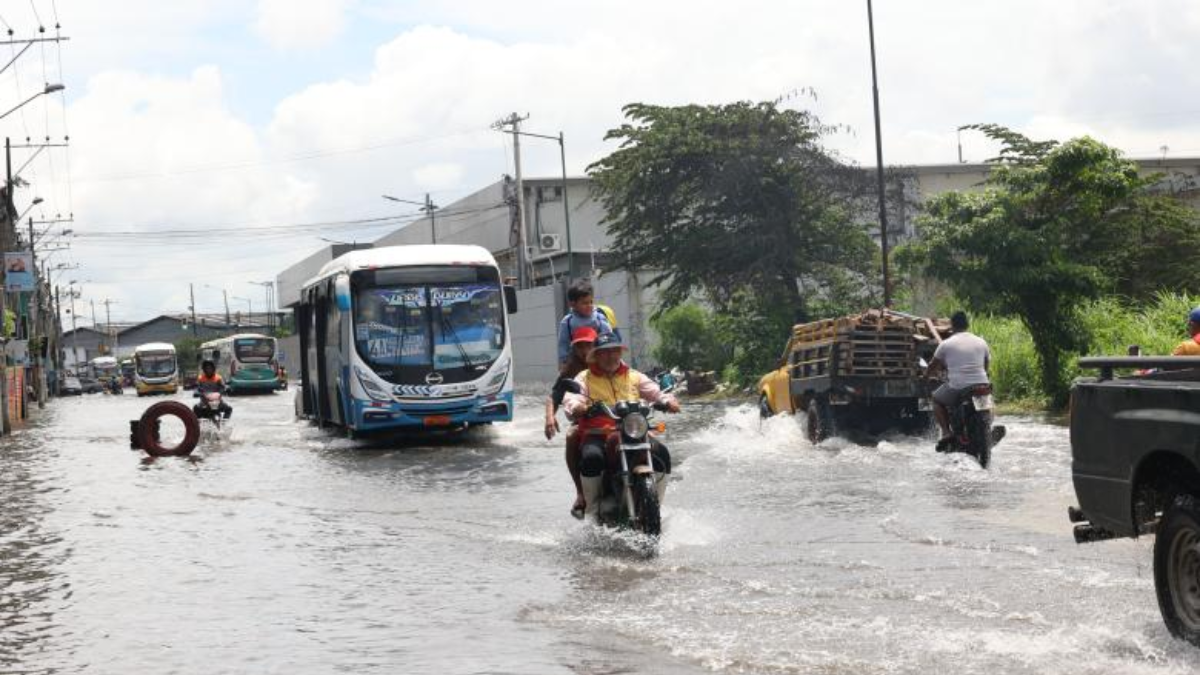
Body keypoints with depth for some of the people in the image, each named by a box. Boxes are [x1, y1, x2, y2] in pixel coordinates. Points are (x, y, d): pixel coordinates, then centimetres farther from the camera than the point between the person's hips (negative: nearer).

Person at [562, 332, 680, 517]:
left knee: (661, 453, -21)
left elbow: (654, 391, 9)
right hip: (597, 434, -3)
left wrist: (668, 400, -14)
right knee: (591, 457, -36)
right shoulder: (585, 378, 12)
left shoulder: (634, 377, 21)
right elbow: (572, 396, -6)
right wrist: (576, 407, -30)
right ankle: (592, 507, -13)